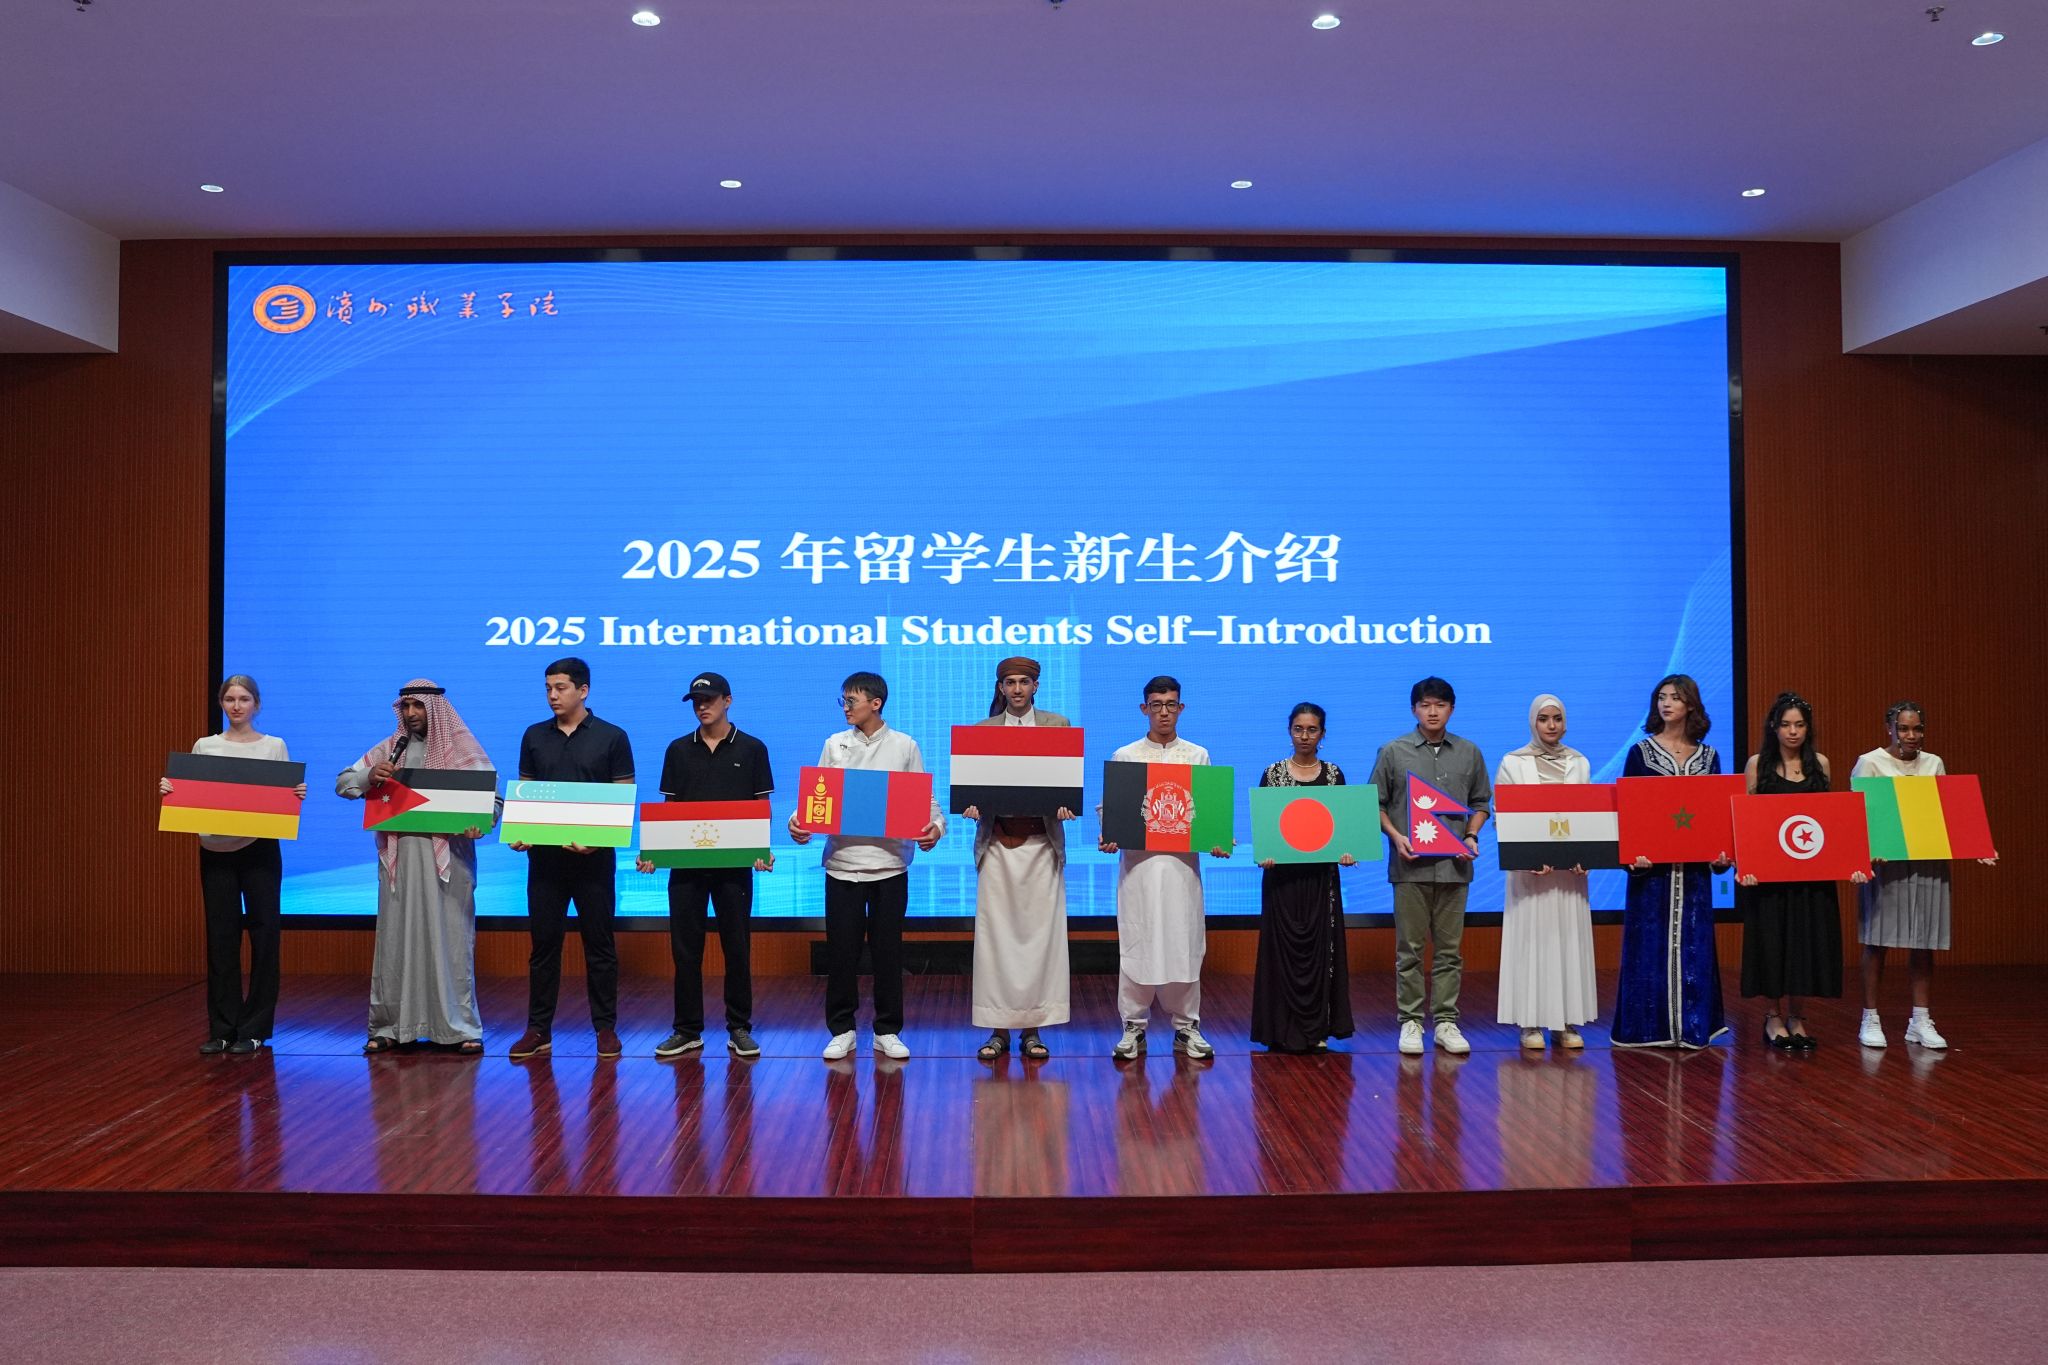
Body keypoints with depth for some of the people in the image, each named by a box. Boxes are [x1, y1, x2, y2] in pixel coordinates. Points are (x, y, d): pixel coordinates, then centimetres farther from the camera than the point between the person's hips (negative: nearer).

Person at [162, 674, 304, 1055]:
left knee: (264, 935, -1)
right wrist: (167, 789, -9)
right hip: (216, 851, 2)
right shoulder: (204, 746, 9)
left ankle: (254, 1029, 9)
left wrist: (298, 796, -16)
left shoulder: (274, 746, 5)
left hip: (260, 850, -1)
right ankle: (222, 1028, 14)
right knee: (220, 938, 4)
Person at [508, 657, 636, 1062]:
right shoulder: (534, 736, 8)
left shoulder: (612, 737, -2)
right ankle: (538, 1029, 14)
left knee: (599, 943, 4)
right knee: (543, 942, 6)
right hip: (545, 855, 3)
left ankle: (606, 1028, 12)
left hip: (593, 857, -3)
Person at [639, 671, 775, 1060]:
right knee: (685, 947, 5)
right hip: (686, 863, 2)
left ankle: (739, 1029, 13)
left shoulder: (752, 749, 2)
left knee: (737, 947, 3)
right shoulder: (678, 750, 8)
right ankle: (687, 1030, 15)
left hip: (734, 864, -2)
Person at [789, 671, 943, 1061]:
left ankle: (887, 1031, 17)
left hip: (890, 862, -1)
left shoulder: (905, 746, 4)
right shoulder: (834, 745, 8)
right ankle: (842, 1030, 17)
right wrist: (798, 821, -13)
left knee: (887, 949, 5)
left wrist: (935, 825, -16)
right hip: (842, 861, 1)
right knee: (841, 949, 4)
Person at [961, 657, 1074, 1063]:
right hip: (997, 843, 1)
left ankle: (1033, 1029, 7)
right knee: (995, 935, -1)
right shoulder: (982, 730, 11)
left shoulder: (1058, 725, 9)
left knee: (1040, 935, -1)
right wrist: (971, 806, -14)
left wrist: (1066, 806, -15)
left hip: (1042, 843, 0)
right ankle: (998, 1029, 7)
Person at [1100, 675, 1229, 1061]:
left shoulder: (1198, 756, 11)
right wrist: (1108, 836, -13)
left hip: (1182, 861, 1)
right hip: (1137, 859, 0)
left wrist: (1216, 841, -9)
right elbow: (1109, 805, 6)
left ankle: (1186, 1026, 12)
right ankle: (1134, 1027, 9)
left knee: (1183, 942, 2)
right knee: (1136, 942, 1)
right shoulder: (1124, 756, 9)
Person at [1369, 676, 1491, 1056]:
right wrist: (1396, 837, -10)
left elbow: (1480, 802, 15)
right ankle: (1411, 1021, 10)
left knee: (1450, 949, 6)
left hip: (1453, 866, 2)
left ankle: (1446, 1022, 13)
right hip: (1410, 865, -2)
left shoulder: (1469, 753, 9)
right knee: (1410, 948, 2)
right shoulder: (1393, 752, 2)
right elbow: (1376, 803, 4)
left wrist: (1471, 836, -1)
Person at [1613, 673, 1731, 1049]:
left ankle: (1691, 1025, 14)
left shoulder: (1708, 756, 9)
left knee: (1692, 942, 5)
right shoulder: (1641, 752, 1)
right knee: (1651, 942, -1)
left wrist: (1721, 850, -5)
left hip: (1694, 864, 3)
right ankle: (1651, 1025, 6)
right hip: (1652, 862, -3)